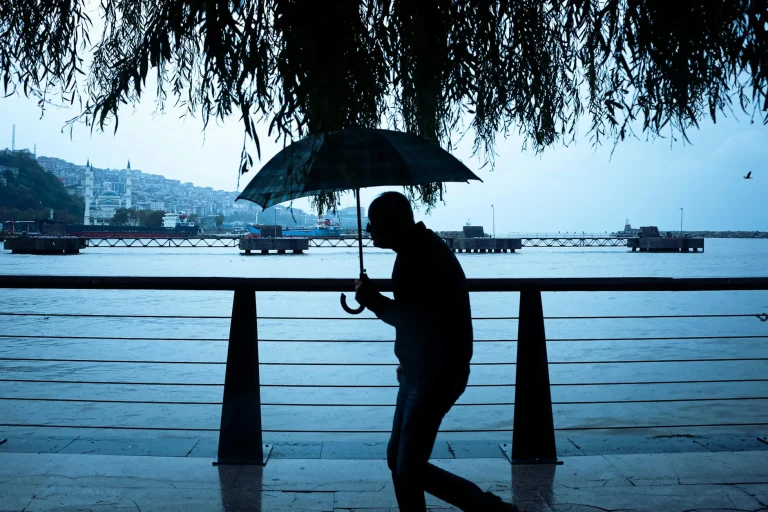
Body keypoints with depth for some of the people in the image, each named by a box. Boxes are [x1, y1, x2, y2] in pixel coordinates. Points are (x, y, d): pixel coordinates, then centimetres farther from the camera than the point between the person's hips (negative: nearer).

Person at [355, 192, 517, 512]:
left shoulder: (419, 256, -19)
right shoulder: (422, 248, 14)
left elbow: (412, 317, -24)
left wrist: (373, 300, -10)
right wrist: (409, 361, 24)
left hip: (436, 375, -10)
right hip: (424, 370, 10)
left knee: (410, 466, -6)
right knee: (398, 458, 14)